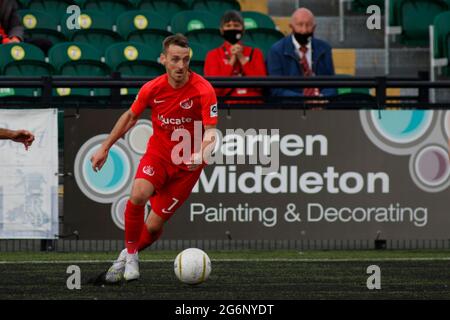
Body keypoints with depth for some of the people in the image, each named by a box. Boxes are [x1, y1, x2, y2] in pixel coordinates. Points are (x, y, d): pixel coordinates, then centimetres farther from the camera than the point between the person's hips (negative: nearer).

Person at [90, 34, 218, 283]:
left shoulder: (203, 90, -19)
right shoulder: (152, 89, -9)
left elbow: (210, 132, -21)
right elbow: (130, 116, 10)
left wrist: (199, 154, -42)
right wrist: (104, 148, 11)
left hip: (187, 163, -2)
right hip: (158, 152, 2)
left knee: (154, 225, -4)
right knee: (138, 195, -28)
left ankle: (129, 255, 28)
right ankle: (130, 257, -8)